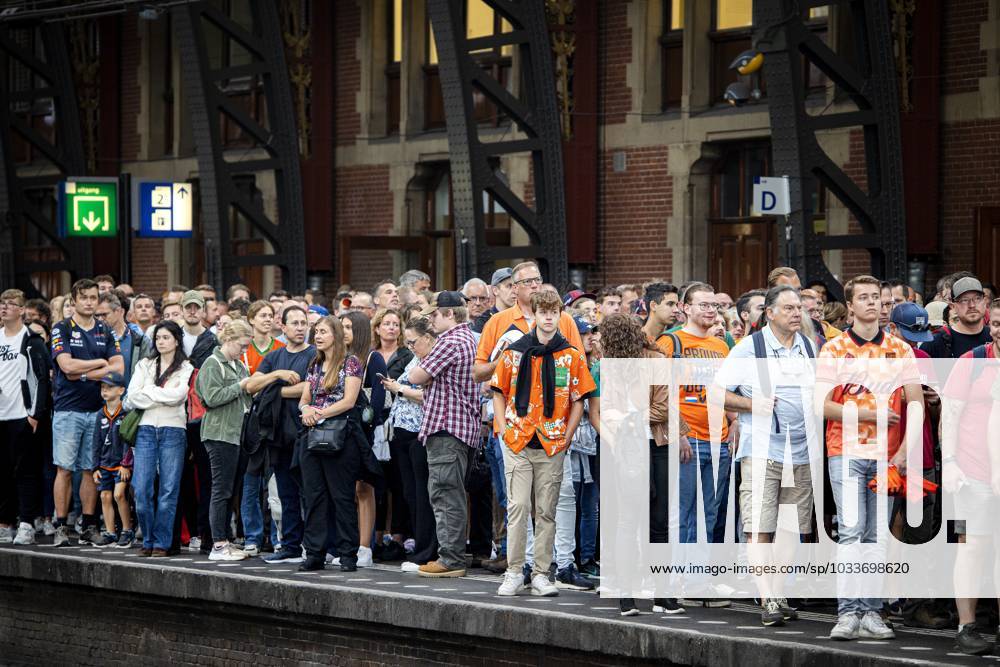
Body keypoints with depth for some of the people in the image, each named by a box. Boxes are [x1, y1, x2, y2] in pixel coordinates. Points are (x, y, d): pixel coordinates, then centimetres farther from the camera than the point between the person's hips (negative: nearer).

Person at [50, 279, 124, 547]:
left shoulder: (106, 331, 11)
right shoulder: (62, 329, 1)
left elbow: (118, 368, 0)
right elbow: (67, 365, -12)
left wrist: (84, 374, -9)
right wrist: (101, 363, -2)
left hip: (97, 408, 3)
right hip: (68, 409, -3)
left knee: (91, 469, 4)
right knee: (65, 469, -4)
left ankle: (89, 525, 10)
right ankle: (61, 527, -1)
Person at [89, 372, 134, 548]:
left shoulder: (125, 413, -8)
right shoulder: (101, 415, 11)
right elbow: (97, 442, 14)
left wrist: (126, 464, -14)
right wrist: (96, 466, 9)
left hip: (121, 464, -6)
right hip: (105, 463, 6)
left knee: (119, 494, -17)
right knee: (105, 496, 4)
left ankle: (128, 531, -5)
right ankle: (110, 534, 10)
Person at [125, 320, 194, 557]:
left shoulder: (186, 369, 7)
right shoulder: (145, 365, 15)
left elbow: (177, 395, -11)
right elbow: (132, 397, 2)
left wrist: (149, 391, -1)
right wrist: (164, 398, -3)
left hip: (173, 430, -2)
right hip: (146, 429, 2)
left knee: (168, 490, -3)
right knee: (142, 489, -4)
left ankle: (162, 543, 3)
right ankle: (148, 540, 7)